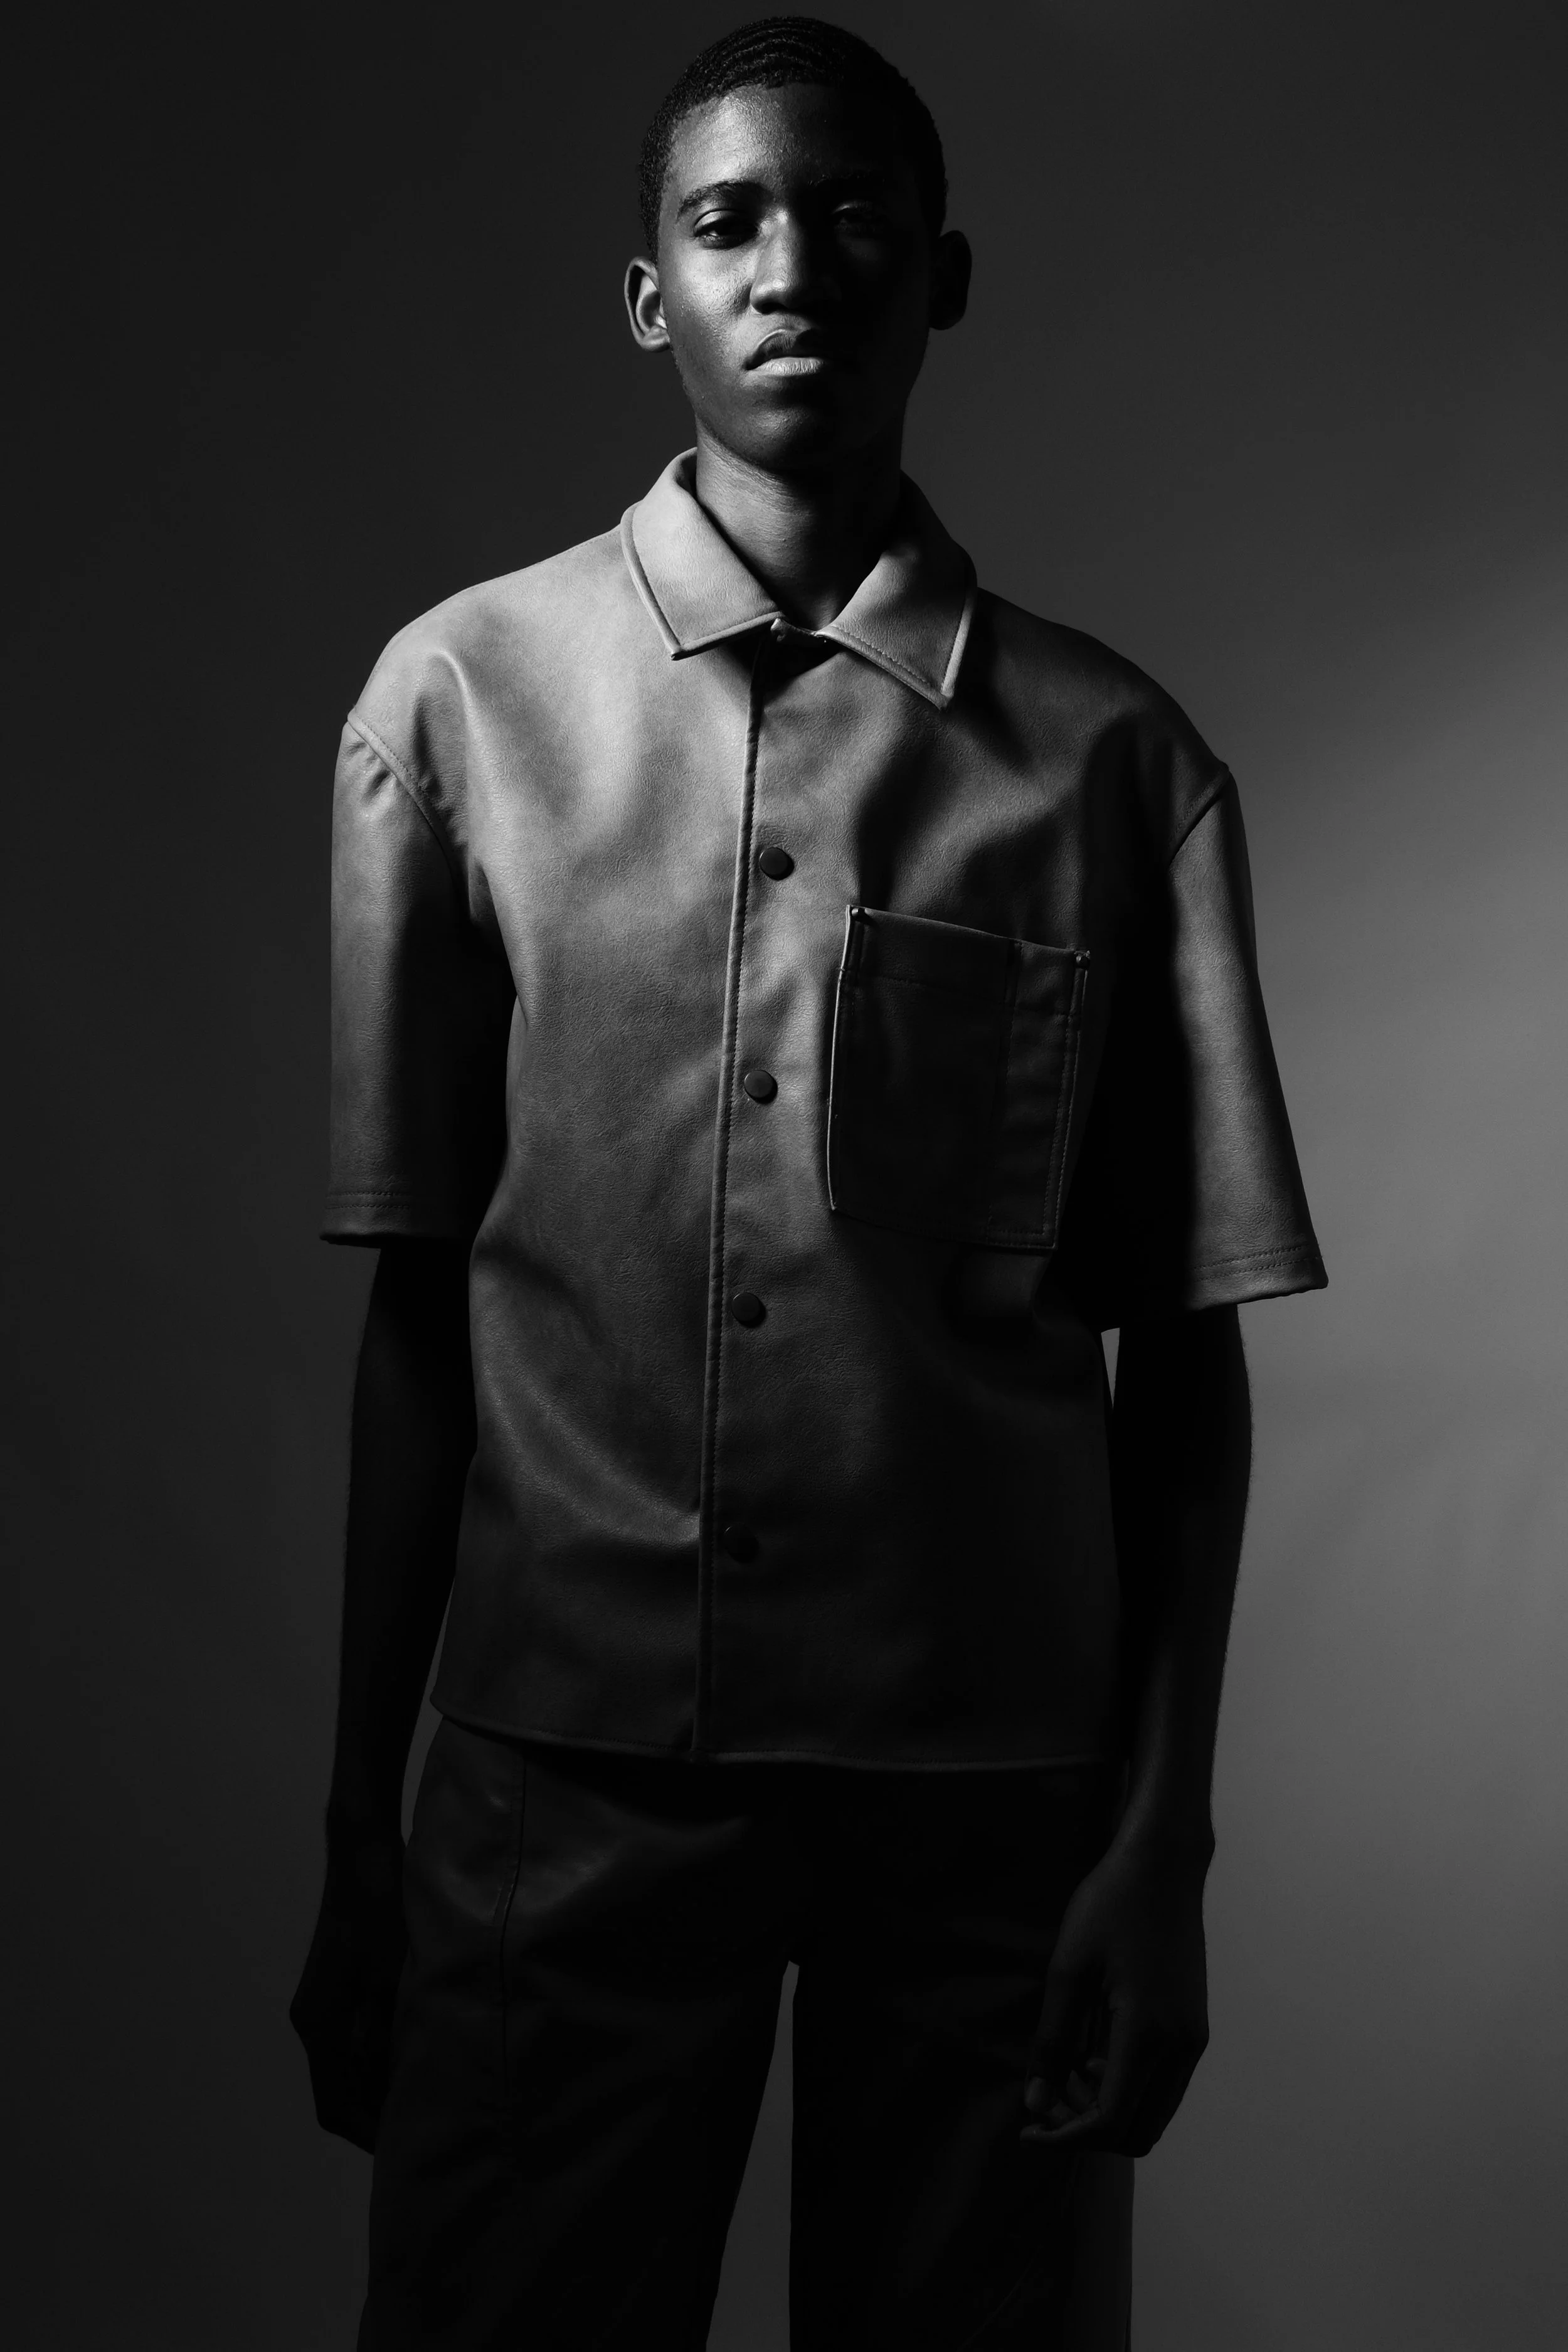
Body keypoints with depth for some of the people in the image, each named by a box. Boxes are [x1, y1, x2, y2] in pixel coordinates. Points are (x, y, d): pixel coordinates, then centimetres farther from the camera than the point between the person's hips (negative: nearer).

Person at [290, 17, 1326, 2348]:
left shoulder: (1116, 760, 0)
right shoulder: (464, 696, 0)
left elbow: (1183, 1348, 3)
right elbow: (419, 1305, 1)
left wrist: (1163, 1832, -2)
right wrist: (358, 1829, 2)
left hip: (991, 1785, 1)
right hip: (560, 1759, 0)